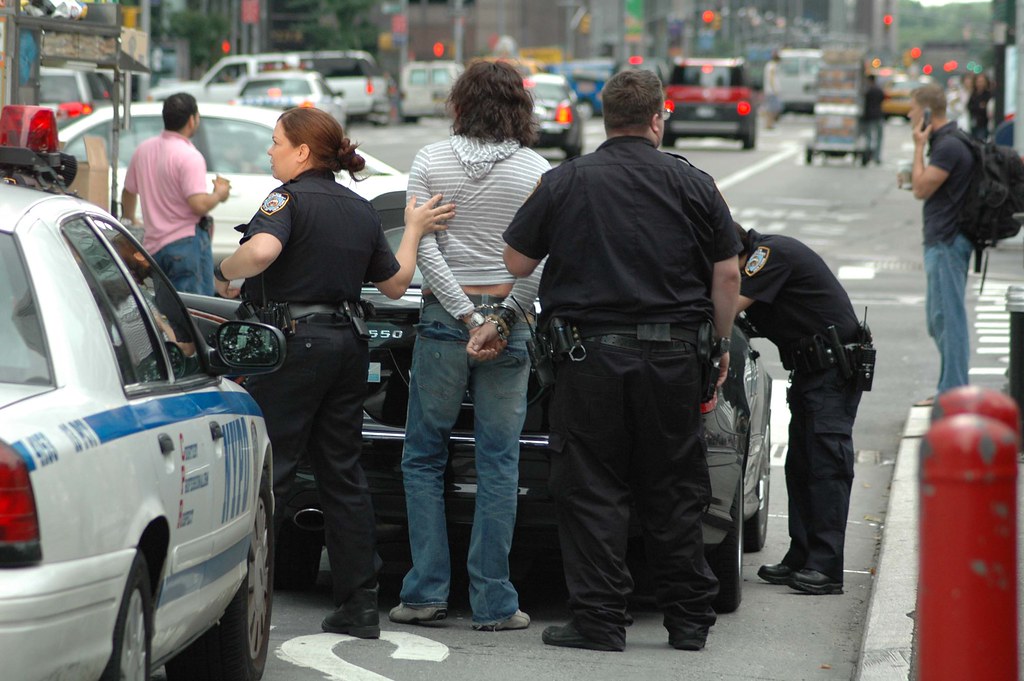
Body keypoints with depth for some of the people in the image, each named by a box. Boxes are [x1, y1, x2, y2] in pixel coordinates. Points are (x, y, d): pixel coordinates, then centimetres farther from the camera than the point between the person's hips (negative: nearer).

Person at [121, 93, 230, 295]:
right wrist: (219, 194, -2)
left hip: (153, 246, 8)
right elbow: (199, 205, -23)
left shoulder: (143, 150, 9)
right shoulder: (189, 157, -15)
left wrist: (128, 220, 42)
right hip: (186, 242, -8)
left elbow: (129, 191, 23)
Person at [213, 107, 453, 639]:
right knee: (343, 475, 11)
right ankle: (360, 606, 11)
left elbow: (262, 250, -29)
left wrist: (224, 270, -11)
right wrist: (414, 229, 31)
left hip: (293, 340, -7)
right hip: (348, 343, 7)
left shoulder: (290, 197, -9)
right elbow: (395, 283, 20)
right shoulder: (362, 210, 14)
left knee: (266, 470, -4)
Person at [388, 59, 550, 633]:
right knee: (499, 462, 3)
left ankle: (427, 591, 4)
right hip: (510, 317, 0)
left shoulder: (430, 161, 0)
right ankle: (494, 602, 2)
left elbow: (425, 249, -6)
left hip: (443, 317, 0)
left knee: (424, 457, 10)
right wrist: (500, 321, -9)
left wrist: (468, 317, -7)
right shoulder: (537, 170, -1)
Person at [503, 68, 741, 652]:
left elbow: (516, 263, 4)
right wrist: (722, 346, 15)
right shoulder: (695, 186, 2)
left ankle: (601, 619, 1)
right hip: (674, 358, 2)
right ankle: (690, 619, 14)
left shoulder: (565, 183, -2)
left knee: (593, 493, 4)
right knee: (674, 493, 10)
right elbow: (727, 276, 4)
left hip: (591, 356, -2)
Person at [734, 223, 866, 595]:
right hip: (810, 369, 10)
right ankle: (801, 558, 14)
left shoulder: (771, 253, -17)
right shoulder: (764, 256, 13)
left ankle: (826, 567, -16)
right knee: (800, 465, 10)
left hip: (833, 369, -10)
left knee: (826, 464, -13)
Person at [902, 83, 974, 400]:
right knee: (938, 318, 15)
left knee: (947, 316, -8)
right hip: (940, 242, 11)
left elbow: (921, 189, -16)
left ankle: (953, 393, -5)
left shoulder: (949, 146, -18)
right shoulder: (944, 142, 15)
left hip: (947, 243, -11)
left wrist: (918, 147, -11)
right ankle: (950, 389, 21)